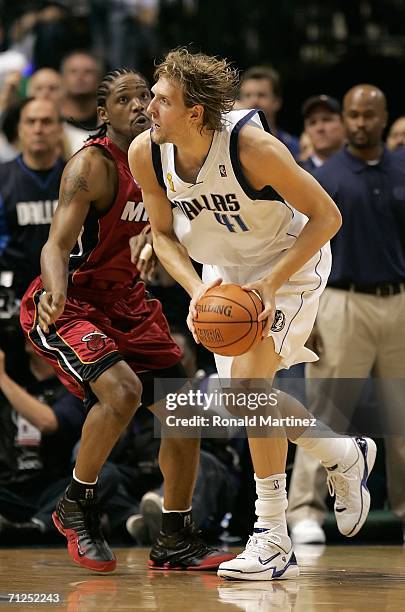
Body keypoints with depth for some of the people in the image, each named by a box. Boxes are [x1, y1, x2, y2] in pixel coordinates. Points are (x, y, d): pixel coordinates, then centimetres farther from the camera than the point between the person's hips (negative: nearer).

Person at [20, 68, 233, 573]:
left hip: (125, 300, 8)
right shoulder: (92, 165, -20)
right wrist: (54, 293, -50)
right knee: (122, 390, -30)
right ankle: (76, 506, -7)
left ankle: (176, 541, 15)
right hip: (67, 304, -8)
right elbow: (56, 245, -31)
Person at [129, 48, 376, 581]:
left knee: (249, 379, -22)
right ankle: (346, 457, 36)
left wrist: (271, 284, -31)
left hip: (291, 262, -6)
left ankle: (273, 541, -12)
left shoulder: (252, 147, -33)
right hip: (224, 271, 6)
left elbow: (326, 217, -24)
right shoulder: (146, 153, -18)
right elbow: (163, 233, -3)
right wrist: (196, 288, -21)